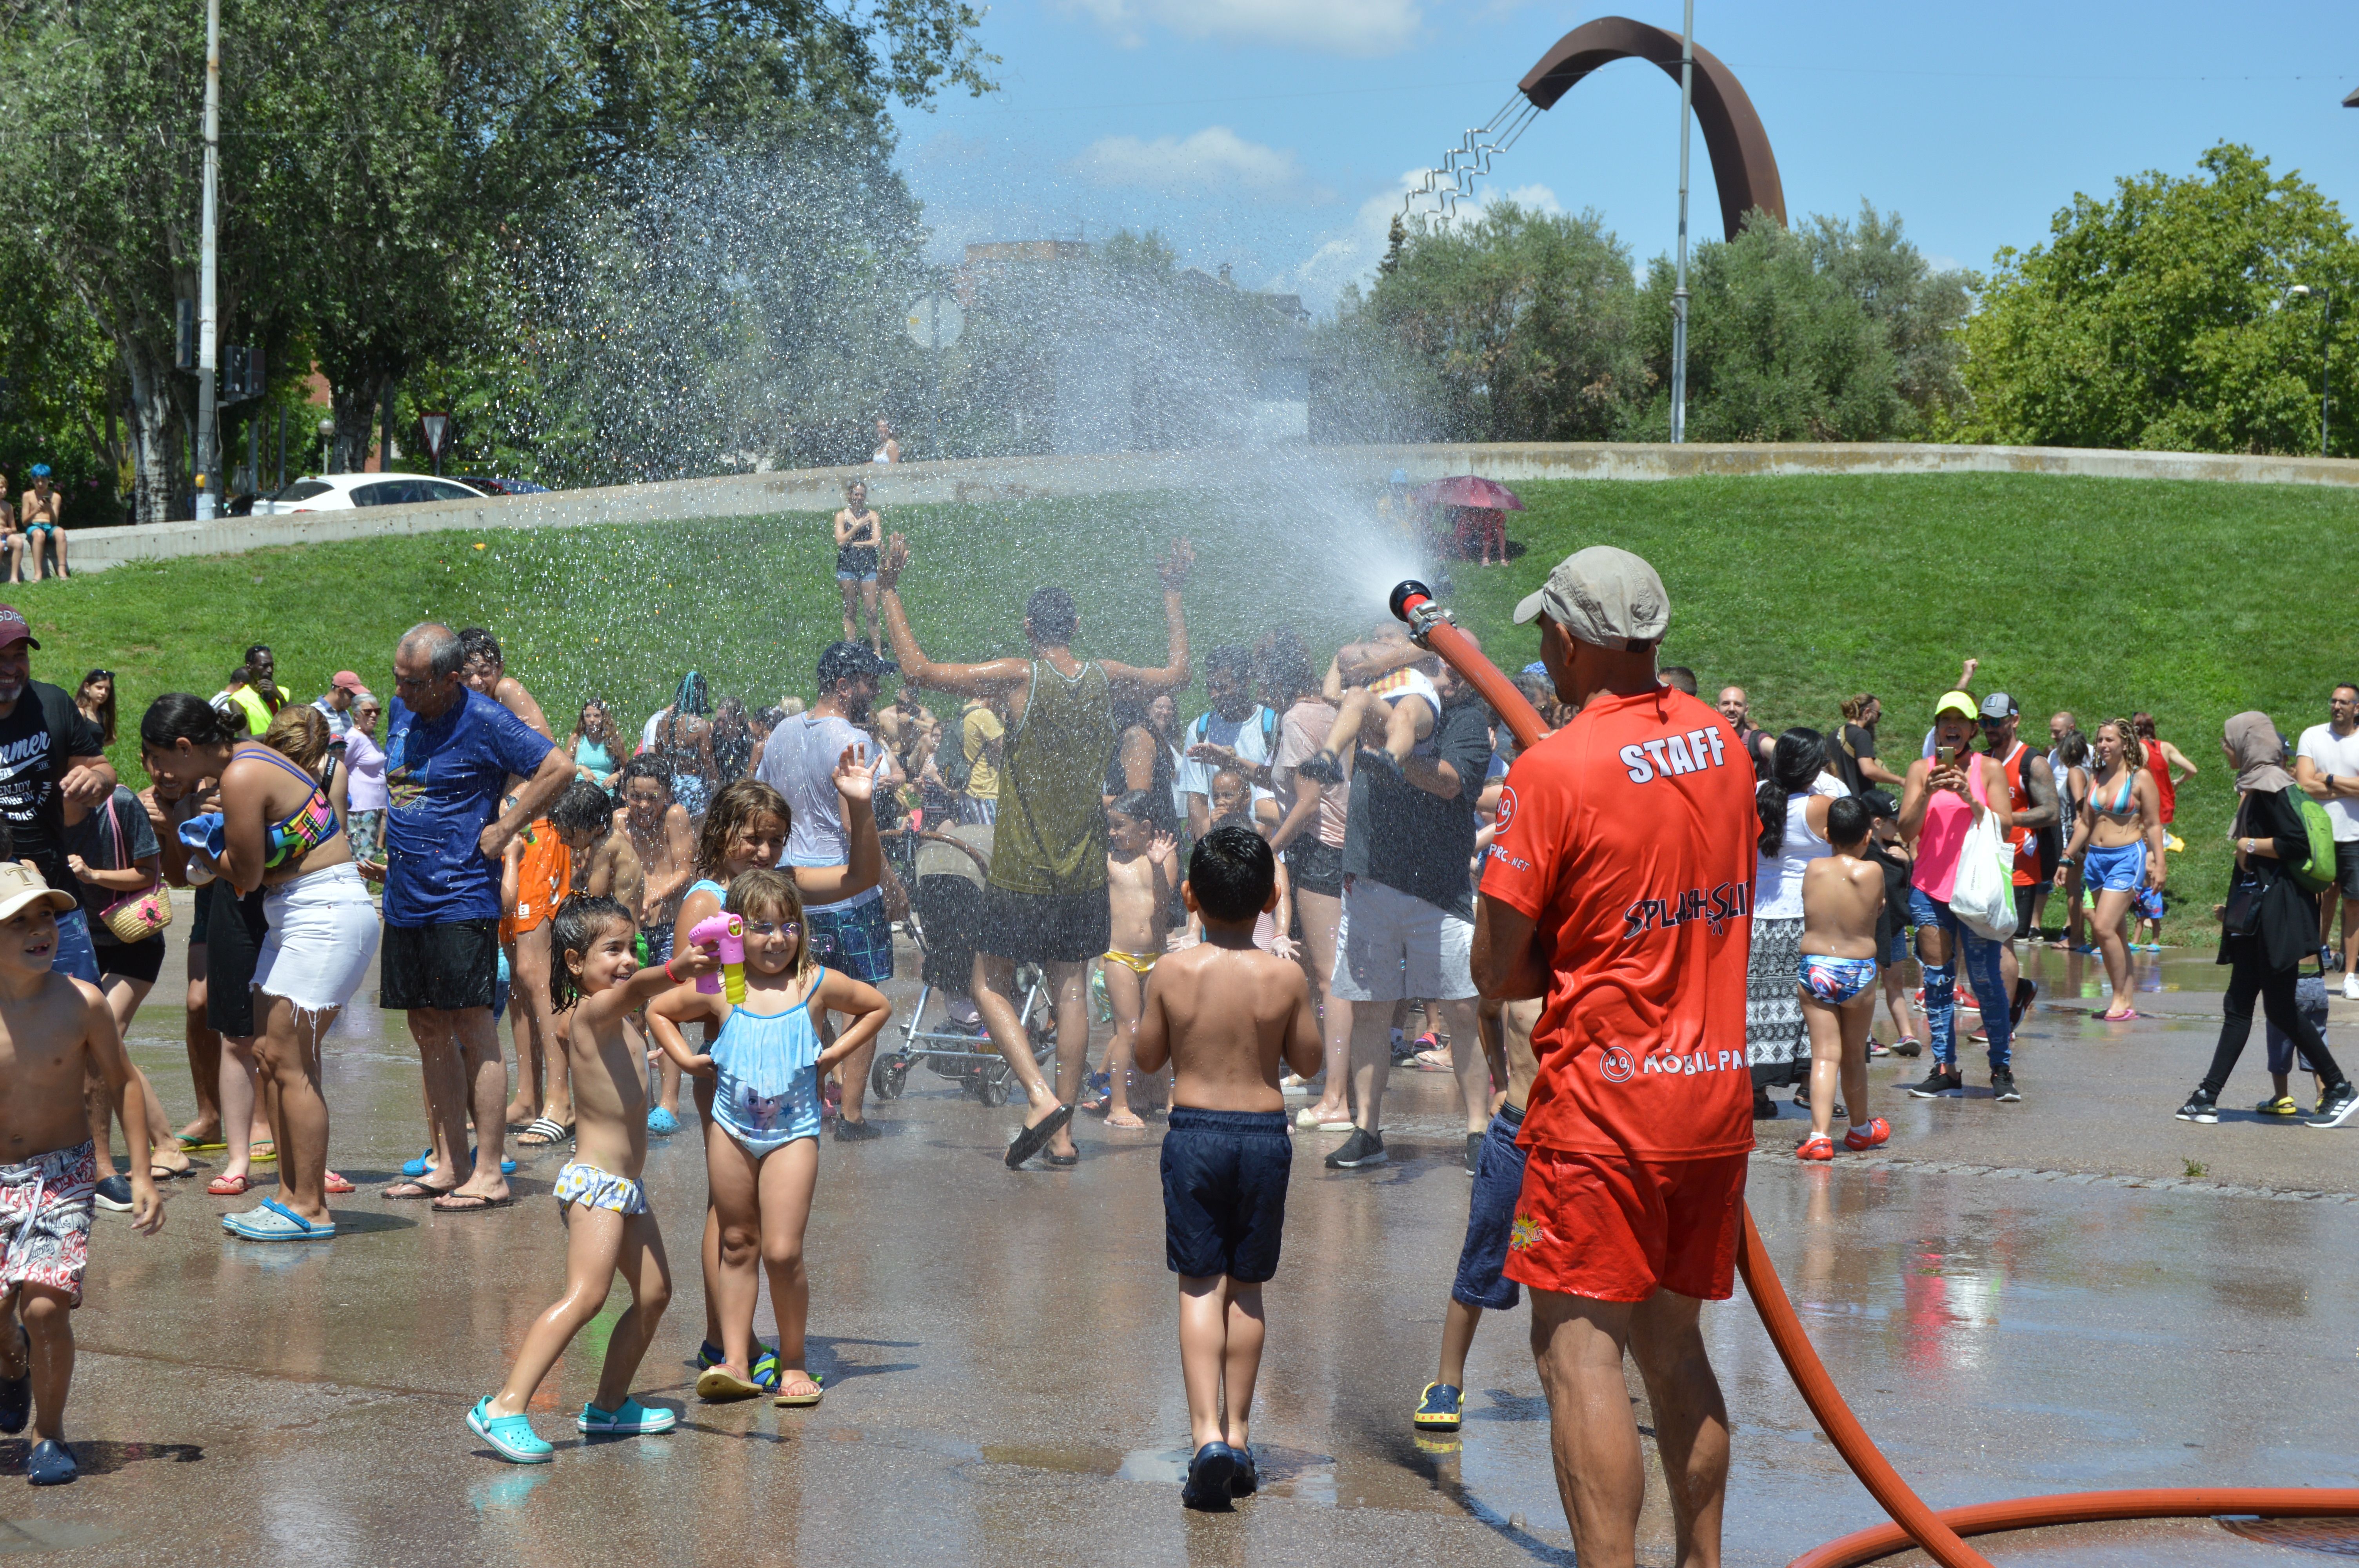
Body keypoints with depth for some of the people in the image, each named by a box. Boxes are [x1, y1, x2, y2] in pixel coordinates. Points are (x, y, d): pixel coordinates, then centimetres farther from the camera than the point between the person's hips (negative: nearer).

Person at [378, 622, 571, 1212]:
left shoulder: (485, 721, -12)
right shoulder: (403, 710, 10)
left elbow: (559, 768, -13)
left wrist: (503, 830, -12)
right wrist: (390, 840, 14)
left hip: (461, 898, -8)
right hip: (405, 897, 8)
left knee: (471, 1029, -7)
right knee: (428, 1029, 10)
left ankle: (488, 1175, -4)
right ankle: (449, 1166, 17)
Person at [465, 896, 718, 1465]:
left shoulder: (613, 1022, 14)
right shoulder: (593, 1012, -16)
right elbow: (631, 990, -40)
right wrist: (674, 970, -57)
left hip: (625, 1184, 10)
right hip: (596, 1181, -10)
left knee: (654, 1292, 15)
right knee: (586, 1294, -21)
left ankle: (609, 1405, 27)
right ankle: (505, 1409, -26)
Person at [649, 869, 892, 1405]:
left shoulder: (817, 984, -4)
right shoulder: (719, 991, -3)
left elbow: (879, 1006, 12)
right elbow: (658, 1010, 13)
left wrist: (835, 1053, 2)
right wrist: (687, 1059, 1)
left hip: (793, 1131, -2)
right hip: (731, 1127, 2)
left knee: (783, 1252, -8)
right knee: (737, 1245, 8)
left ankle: (793, 1364, 7)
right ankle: (735, 1362, 13)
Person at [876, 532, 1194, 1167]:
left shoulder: (1020, 677, -12)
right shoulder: (1107, 678, 1)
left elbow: (918, 670, -12)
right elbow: (1178, 673, 22)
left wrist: (890, 592, -4)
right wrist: (1173, 595, 33)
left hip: (1021, 874, -4)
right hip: (1084, 874, 4)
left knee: (991, 988, 7)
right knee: (1071, 991, 9)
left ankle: (1042, 1096, -14)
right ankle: (1063, 1133, 9)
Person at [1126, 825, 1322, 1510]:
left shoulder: (1173, 972, -7)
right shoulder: (1286, 977, -6)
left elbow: (1147, 1058, 4)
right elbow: (1308, 1063, 5)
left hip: (1193, 1130, -1)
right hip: (1265, 1132, 1)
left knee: (1200, 1286, 2)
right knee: (1247, 1288, 13)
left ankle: (1206, 1435, -11)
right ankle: (1238, 1434, 18)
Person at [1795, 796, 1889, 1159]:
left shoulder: (1813, 870, -2)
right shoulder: (1871, 871, -8)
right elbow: (1878, 911, 4)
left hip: (1814, 966, 1)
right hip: (1858, 972, -1)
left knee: (1824, 1055, -2)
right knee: (1854, 1055, 16)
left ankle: (1819, 1134, -17)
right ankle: (1860, 1129, 34)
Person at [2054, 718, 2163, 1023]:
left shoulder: (2141, 778, -4)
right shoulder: (2096, 779, 13)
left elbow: (2153, 825, -4)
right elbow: (2085, 824, 20)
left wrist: (2158, 864, -10)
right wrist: (2067, 860, 19)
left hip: (2127, 857, -6)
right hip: (2095, 858, 6)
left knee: (2105, 928, -16)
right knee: (2115, 933, 6)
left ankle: (2121, 1000, -7)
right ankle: (2126, 1002, 9)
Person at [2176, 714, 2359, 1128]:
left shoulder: (2271, 786, -15)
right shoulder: (2255, 785, 15)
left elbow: (2298, 843, -24)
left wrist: (2250, 846, -11)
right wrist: (2236, 902, 20)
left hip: (2277, 911, -10)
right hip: (2255, 909, 10)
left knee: (2280, 1007, -6)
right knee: (2238, 1005, 7)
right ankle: (2208, 1097, 6)